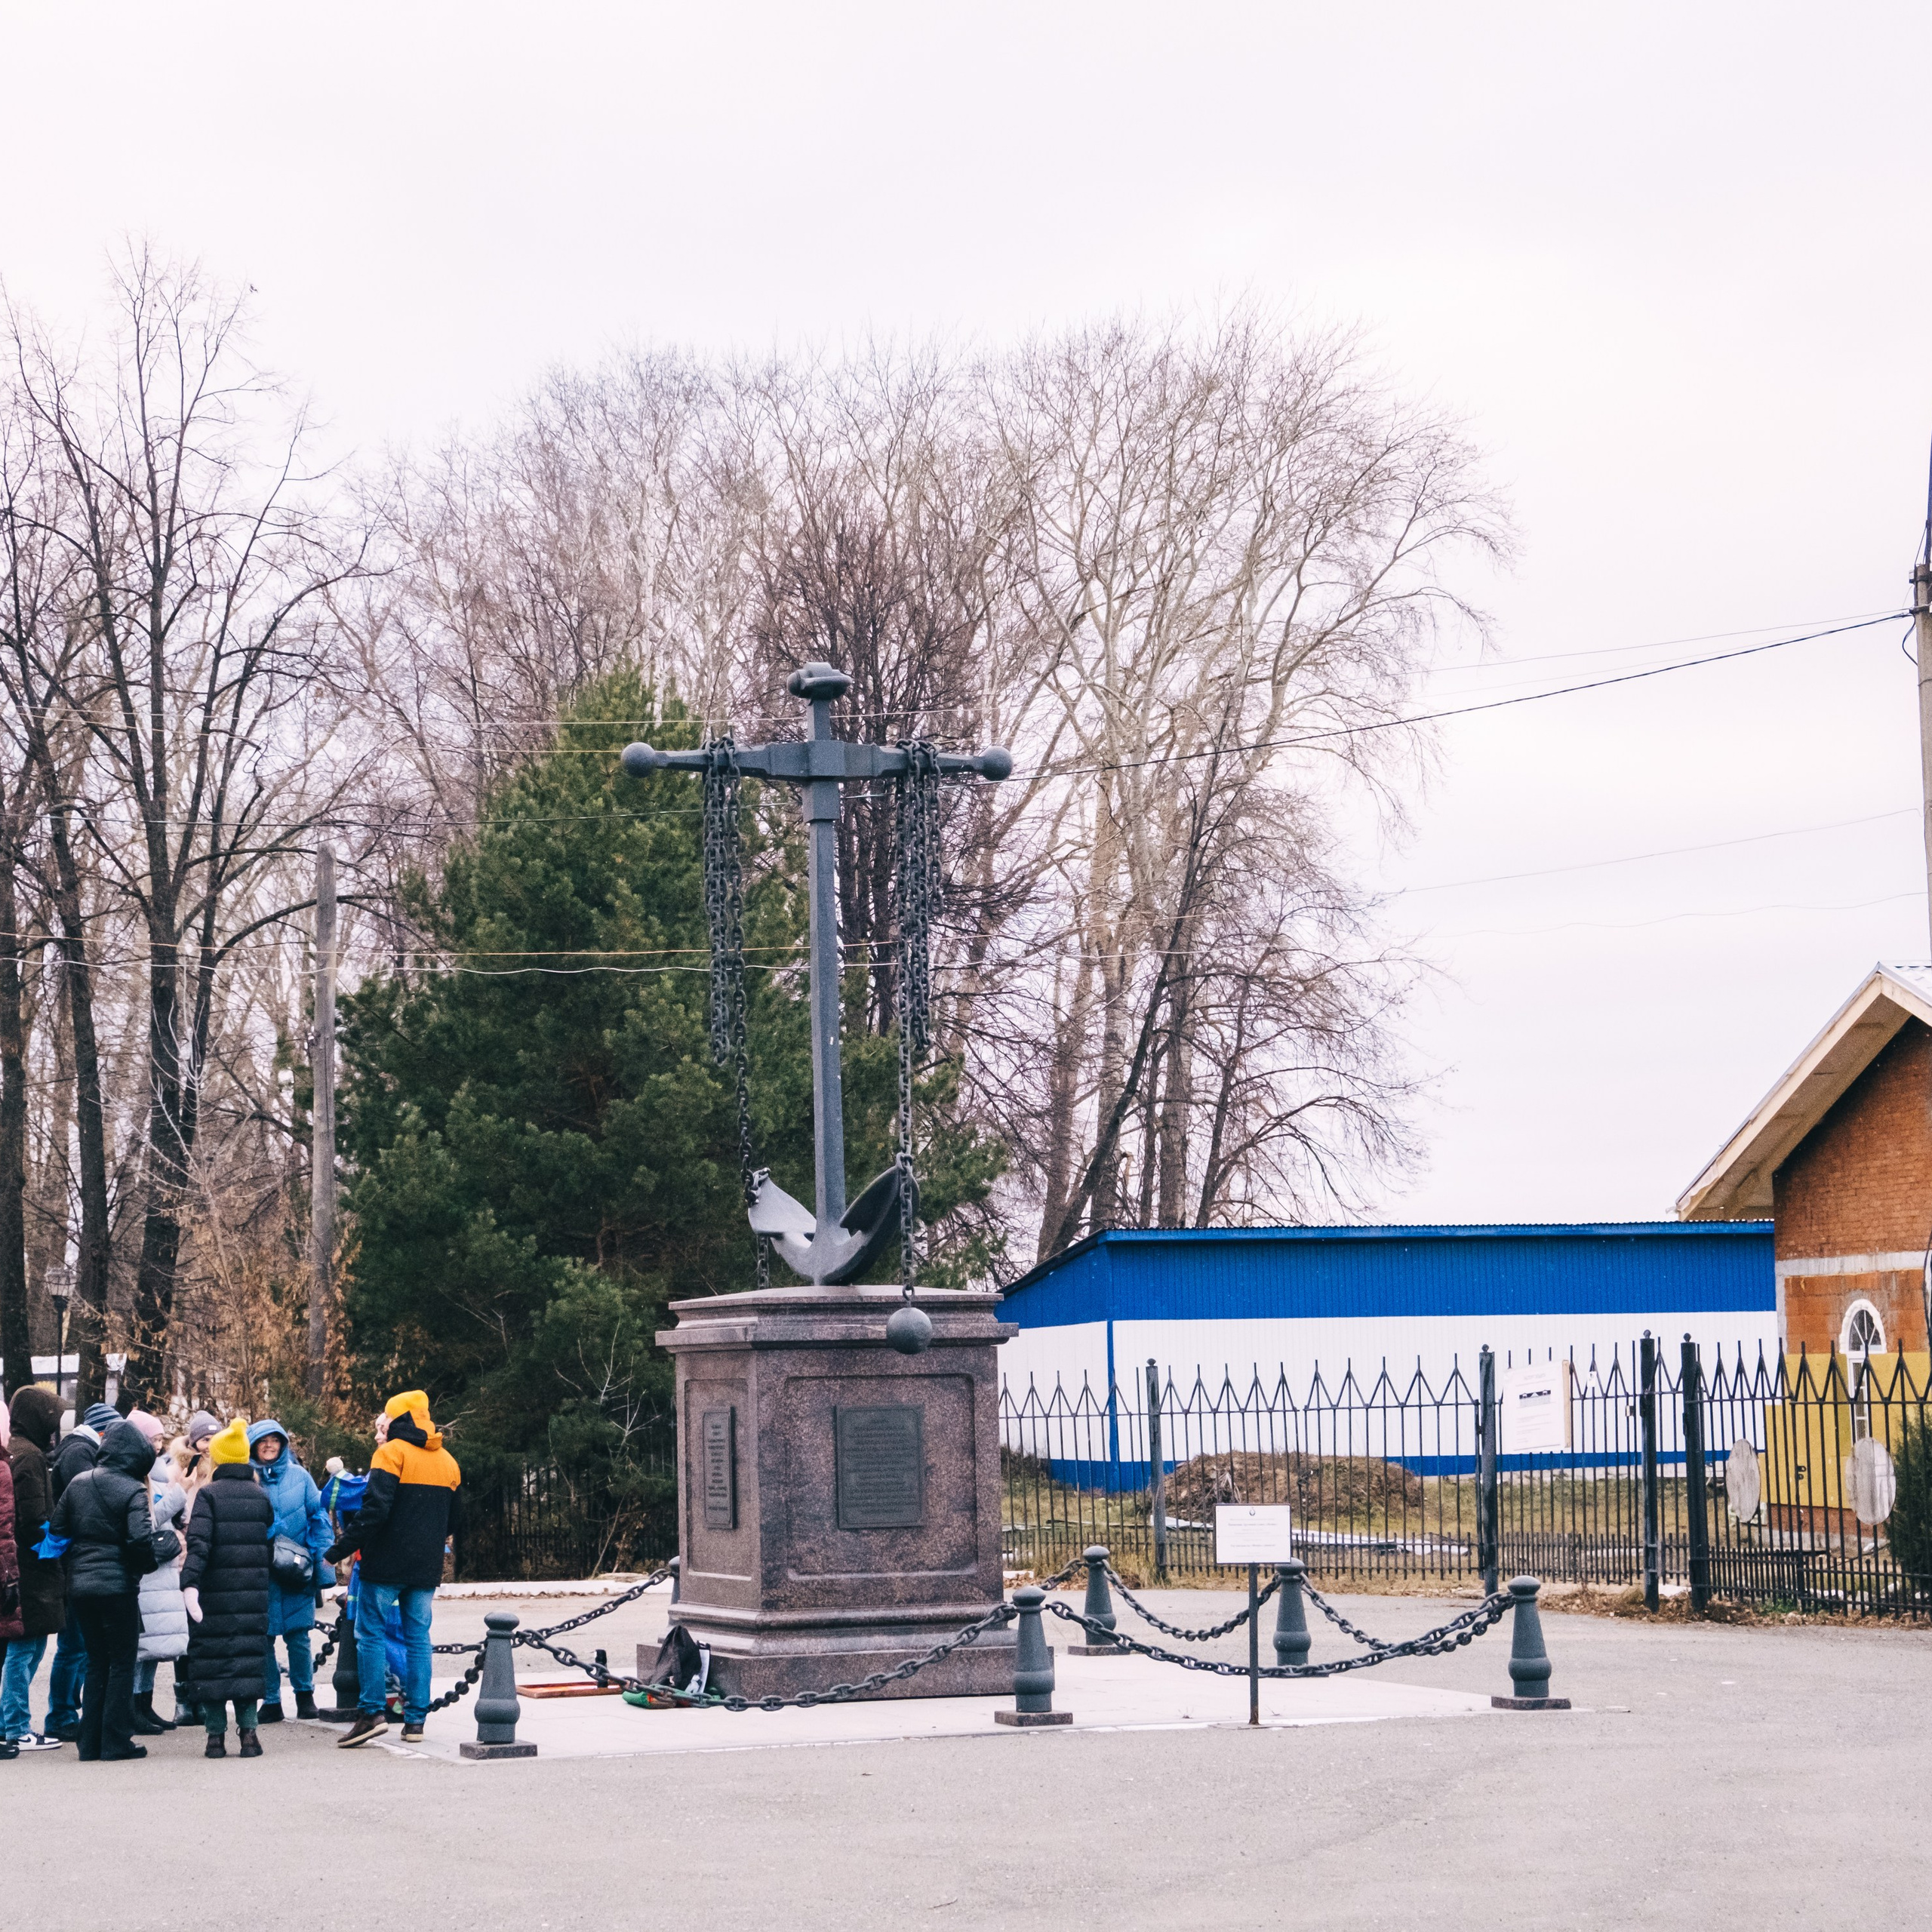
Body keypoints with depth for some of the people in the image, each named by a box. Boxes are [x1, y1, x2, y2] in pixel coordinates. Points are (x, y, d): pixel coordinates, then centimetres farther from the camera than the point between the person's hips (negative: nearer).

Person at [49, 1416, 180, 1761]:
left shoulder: (78, 1483, 6)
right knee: (122, 1663, 5)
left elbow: (57, 1529, 7)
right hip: (117, 1586, -6)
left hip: (80, 1586, 6)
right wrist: (169, 1541, -4)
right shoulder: (133, 1490, -12)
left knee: (97, 1663, 15)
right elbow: (140, 1540, -21)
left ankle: (91, 1744, 14)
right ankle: (116, 1742, 4)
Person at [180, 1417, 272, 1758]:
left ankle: (216, 1733, 2)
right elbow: (270, 1538, 13)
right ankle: (248, 1729, 1)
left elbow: (199, 1543, -18)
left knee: (211, 1658, 3)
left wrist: (189, 1583, -25)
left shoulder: (208, 1494, -7)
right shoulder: (261, 1496, 8)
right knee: (249, 1656, 8)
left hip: (215, 1591, -4)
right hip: (253, 1592, 4)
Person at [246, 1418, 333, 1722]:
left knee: (298, 1636, 1)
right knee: (263, 1638, 0)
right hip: (260, 1571, 0)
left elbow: (319, 1517, 5)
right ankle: (271, 1701, 9)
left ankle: (305, 1694, 18)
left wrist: (321, 1563, -2)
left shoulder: (299, 1476, 5)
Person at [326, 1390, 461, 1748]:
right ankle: (415, 1720, 6)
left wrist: (341, 1548, -15)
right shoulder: (447, 1461, 13)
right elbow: (454, 1519, 21)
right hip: (426, 1569, 6)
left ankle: (373, 1712, -8)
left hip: (386, 1565, -6)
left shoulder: (391, 1453, -9)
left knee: (370, 1634, 1)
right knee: (418, 1638, 8)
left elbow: (375, 1509, -19)